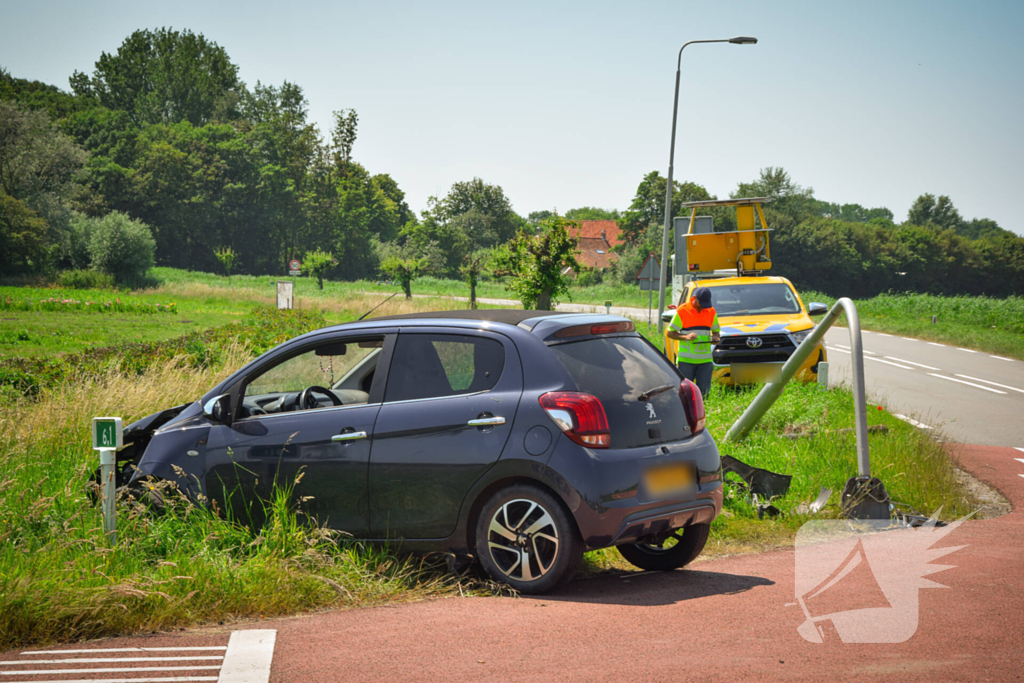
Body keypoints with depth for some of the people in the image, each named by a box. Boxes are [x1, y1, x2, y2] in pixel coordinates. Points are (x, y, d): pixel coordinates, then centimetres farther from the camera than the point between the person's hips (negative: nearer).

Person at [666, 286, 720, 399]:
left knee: (704, 390, -2)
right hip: (686, 359, -3)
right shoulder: (682, 311, -2)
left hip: (705, 359, 3)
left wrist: (715, 338, -3)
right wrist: (686, 337, -17)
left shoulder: (711, 312, 10)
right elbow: (670, 333, 0)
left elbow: (716, 331, 21)